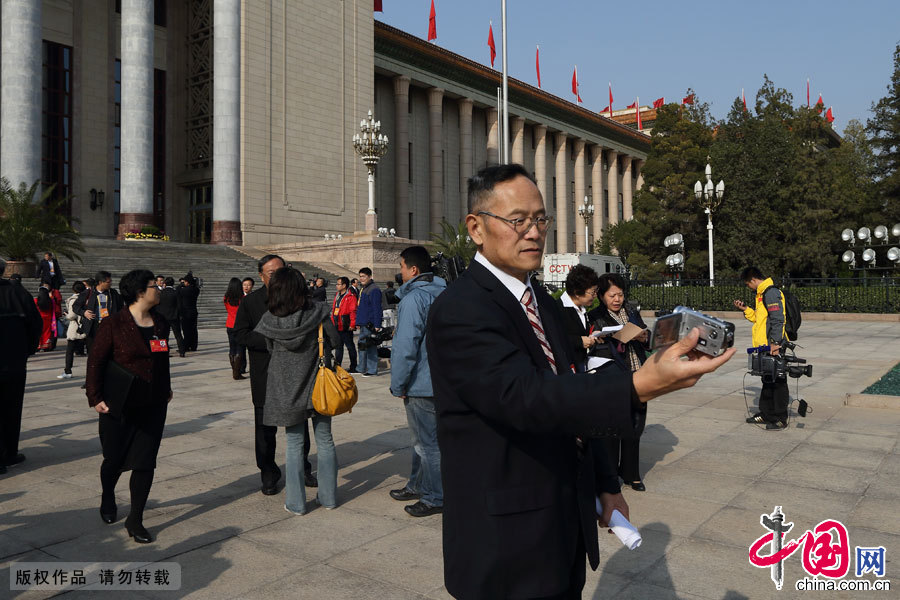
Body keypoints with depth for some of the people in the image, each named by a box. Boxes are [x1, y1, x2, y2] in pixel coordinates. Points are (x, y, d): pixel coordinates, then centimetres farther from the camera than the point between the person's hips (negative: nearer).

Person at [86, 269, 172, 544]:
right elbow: (95, 361, -8)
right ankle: (108, 498, 43)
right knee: (115, 460, 10)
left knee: (145, 463, 1)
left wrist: (166, 389, 21)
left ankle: (135, 519, 14)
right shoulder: (113, 324, -10)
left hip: (153, 407, 4)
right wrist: (95, 397, -12)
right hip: (119, 407, -4)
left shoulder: (161, 323, 6)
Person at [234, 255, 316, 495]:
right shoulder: (250, 302, -2)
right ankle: (268, 474, 21)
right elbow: (241, 334, -8)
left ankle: (303, 468, 29)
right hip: (265, 375, -2)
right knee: (265, 426, 6)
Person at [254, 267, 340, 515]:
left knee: (294, 444, 11)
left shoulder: (270, 320, -11)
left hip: (288, 389, 0)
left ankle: (296, 502, 16)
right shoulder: (318, 312, -14)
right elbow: (334, 340, -5)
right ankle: (328, 496, 23)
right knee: (324, 440, 13)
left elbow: (270, 349, 2)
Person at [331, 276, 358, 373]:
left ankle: (353, 367, 9)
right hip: (337, 327, 8)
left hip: (346, 328, -8)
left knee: (350, 347, 1)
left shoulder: (350, 297, -12)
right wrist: (332, 322, 16)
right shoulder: (337, 296, 15)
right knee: (338, 347, 13)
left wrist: (352, 324, -19)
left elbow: (353, 311, -16)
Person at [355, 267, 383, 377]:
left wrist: (377, 325, -21)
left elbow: (377, 309, -17)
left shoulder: (374, 290, -13)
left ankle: (372, 370, 0)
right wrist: (358, 322, 22)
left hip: (370, 324, -10)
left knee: (370, 347, -6)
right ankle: (362, 369, 21)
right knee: (362, 346, 14)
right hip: (363, 324, 10)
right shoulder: (363, 289, 18)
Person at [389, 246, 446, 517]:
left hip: (421, 384, -10)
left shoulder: (413, 299, -19)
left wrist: (398, 385, -13)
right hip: (441, 380, 10)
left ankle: (434, 498, 13)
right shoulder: (443, 294, 9)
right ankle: (418, 485, 35)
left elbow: (405, 347, -22)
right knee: (423, 438, 21)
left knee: (427, 442, 2)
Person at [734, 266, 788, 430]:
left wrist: (775, 342, -25)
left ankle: (780, 419, 4)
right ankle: (765, 414, 25)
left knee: (777, 381, -3)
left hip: (773, 347, -10)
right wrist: (745, 309, 17)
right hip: (765, 347, 10)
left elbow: (777, 319, -21)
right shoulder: (763, 294, 18)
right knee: (767, 381, 16)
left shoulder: (771, 293, -14)